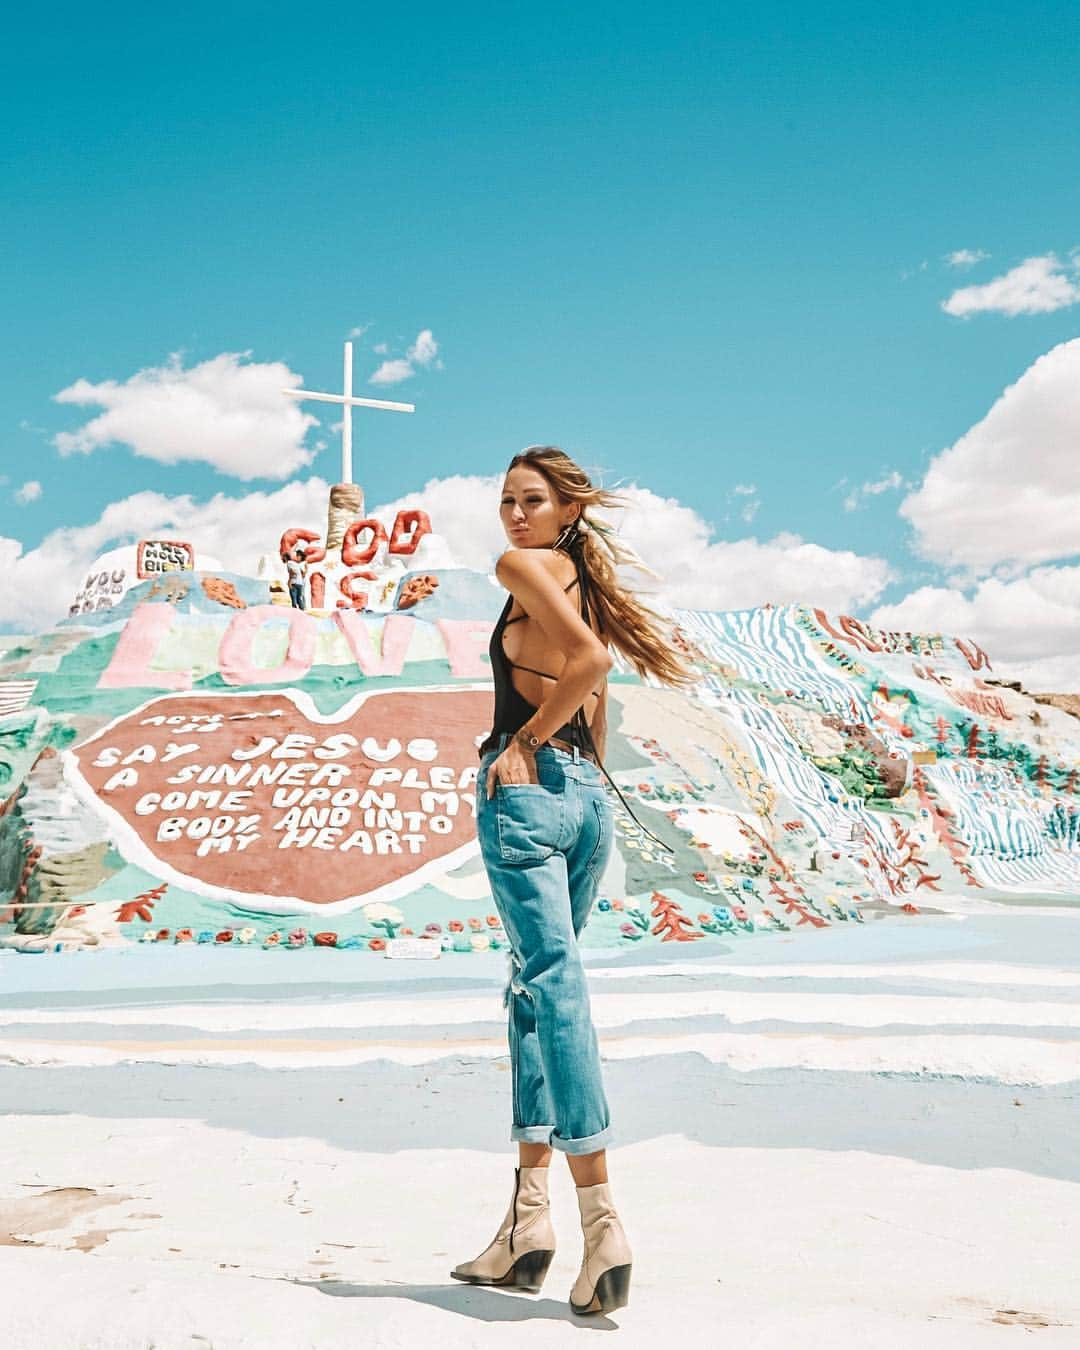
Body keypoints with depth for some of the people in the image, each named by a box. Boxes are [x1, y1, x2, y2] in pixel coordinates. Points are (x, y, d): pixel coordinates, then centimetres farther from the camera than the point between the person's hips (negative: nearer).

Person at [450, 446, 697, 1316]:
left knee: (552, 984, -11)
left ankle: (602, 1219, -13)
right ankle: (530, 1218, 14)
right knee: (537, 988, 12)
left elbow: (590, 657, -18)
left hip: (529, 785, -8)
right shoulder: (588, 586, 22)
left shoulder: (525, 566, -2)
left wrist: (524, 741, -10)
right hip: (590, 797, 8)